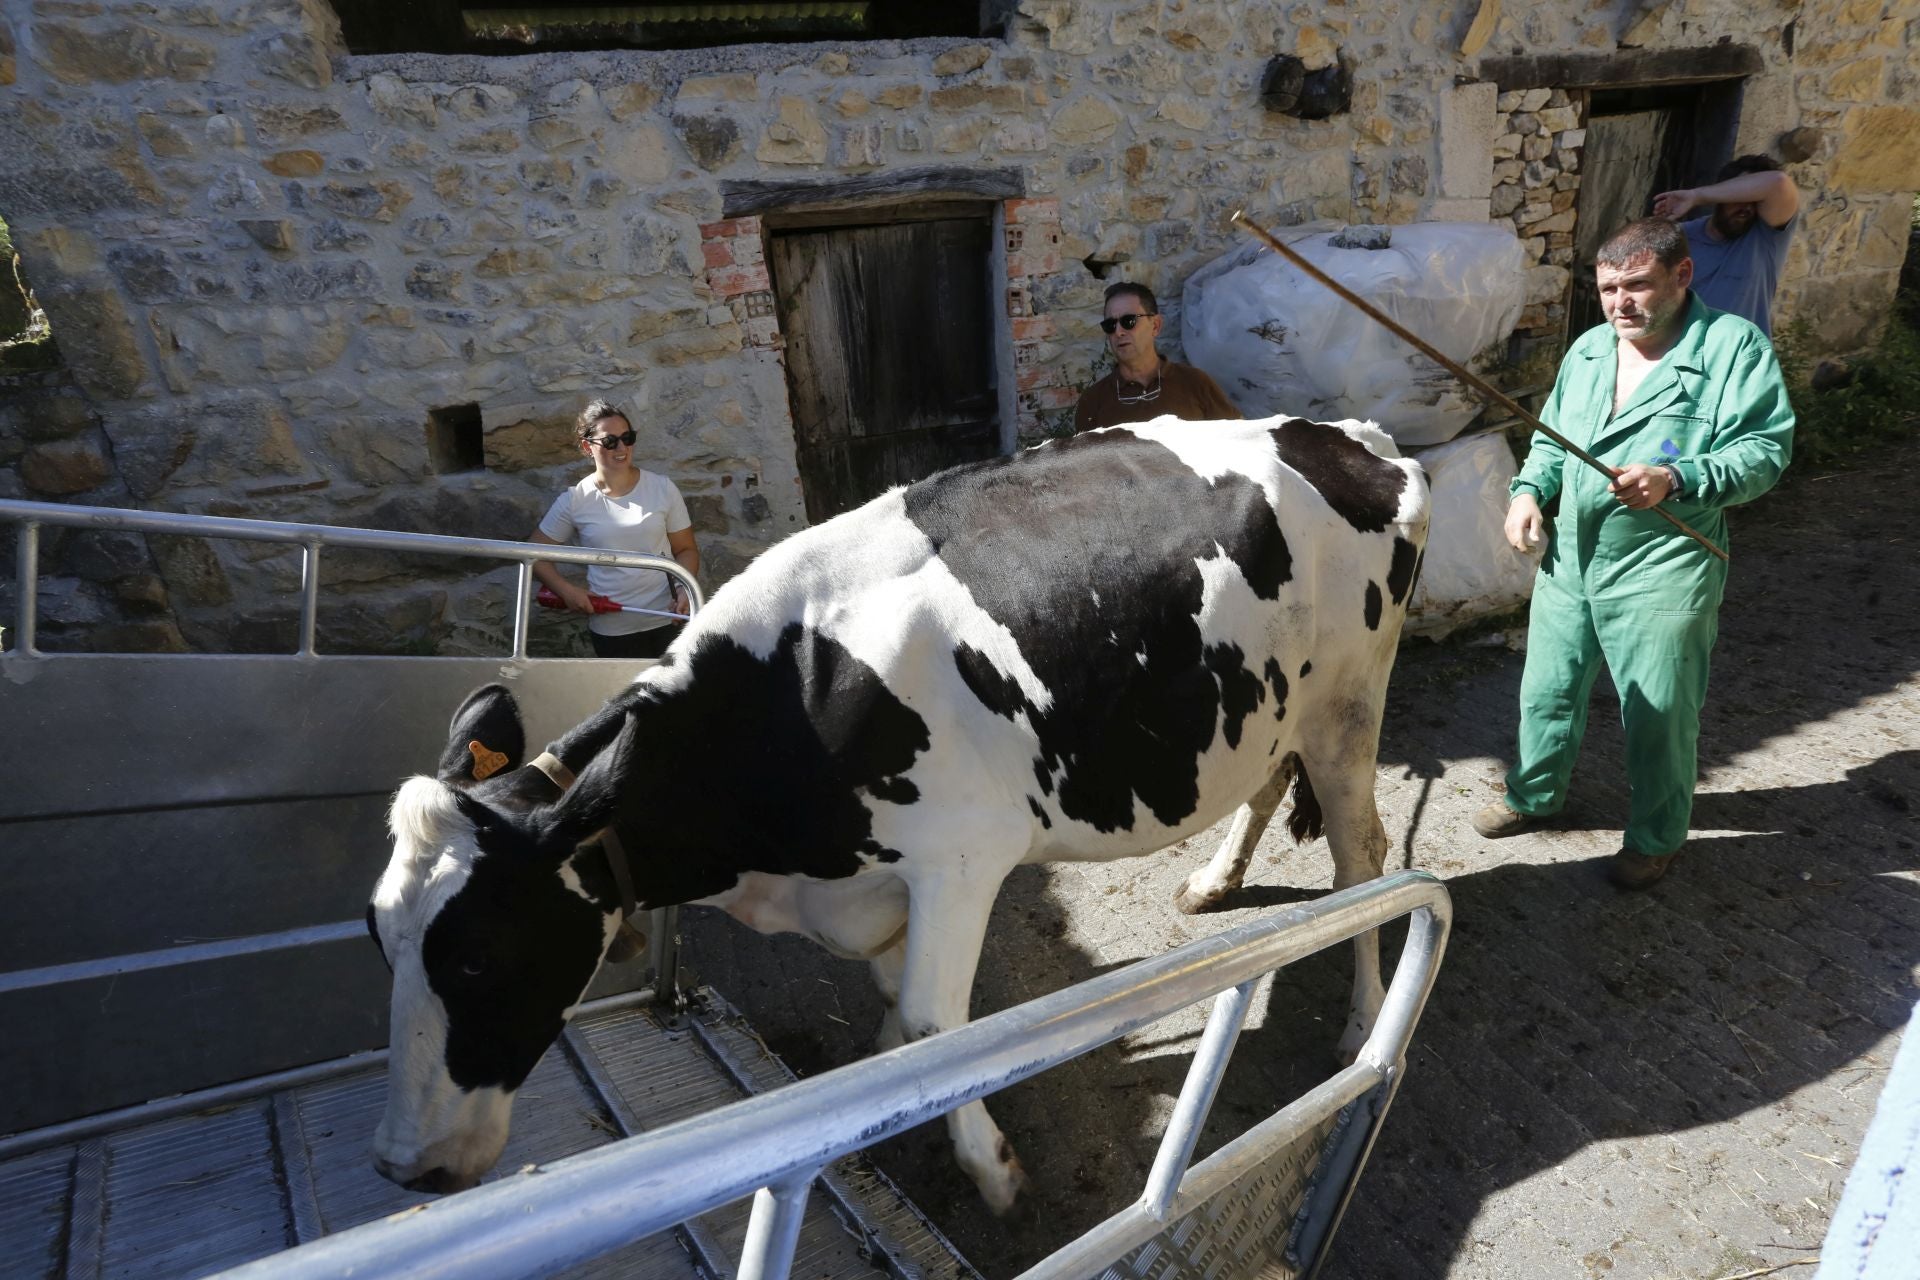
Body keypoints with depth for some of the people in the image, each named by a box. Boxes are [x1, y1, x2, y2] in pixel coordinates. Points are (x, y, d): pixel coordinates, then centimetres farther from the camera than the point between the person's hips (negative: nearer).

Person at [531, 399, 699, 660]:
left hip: (666, 621, 1)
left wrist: (685, 587, -14)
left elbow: (686, 549, 3)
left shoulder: (662, 489, -2)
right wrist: (566, 590, -10)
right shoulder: (574, 502, -4)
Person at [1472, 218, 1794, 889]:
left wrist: (1675, 480, -30)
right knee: (1547, 690, 17)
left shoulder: (1735, 345, -8)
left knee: (1658, 715, 7)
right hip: (1568, 558, 6)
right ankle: (1534, 794, 40)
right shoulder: (1588, 349, 10)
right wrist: (1529, 489, 1)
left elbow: (1765, 449, -15)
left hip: (1662, 570, -5)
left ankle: (1655, 838, 29)